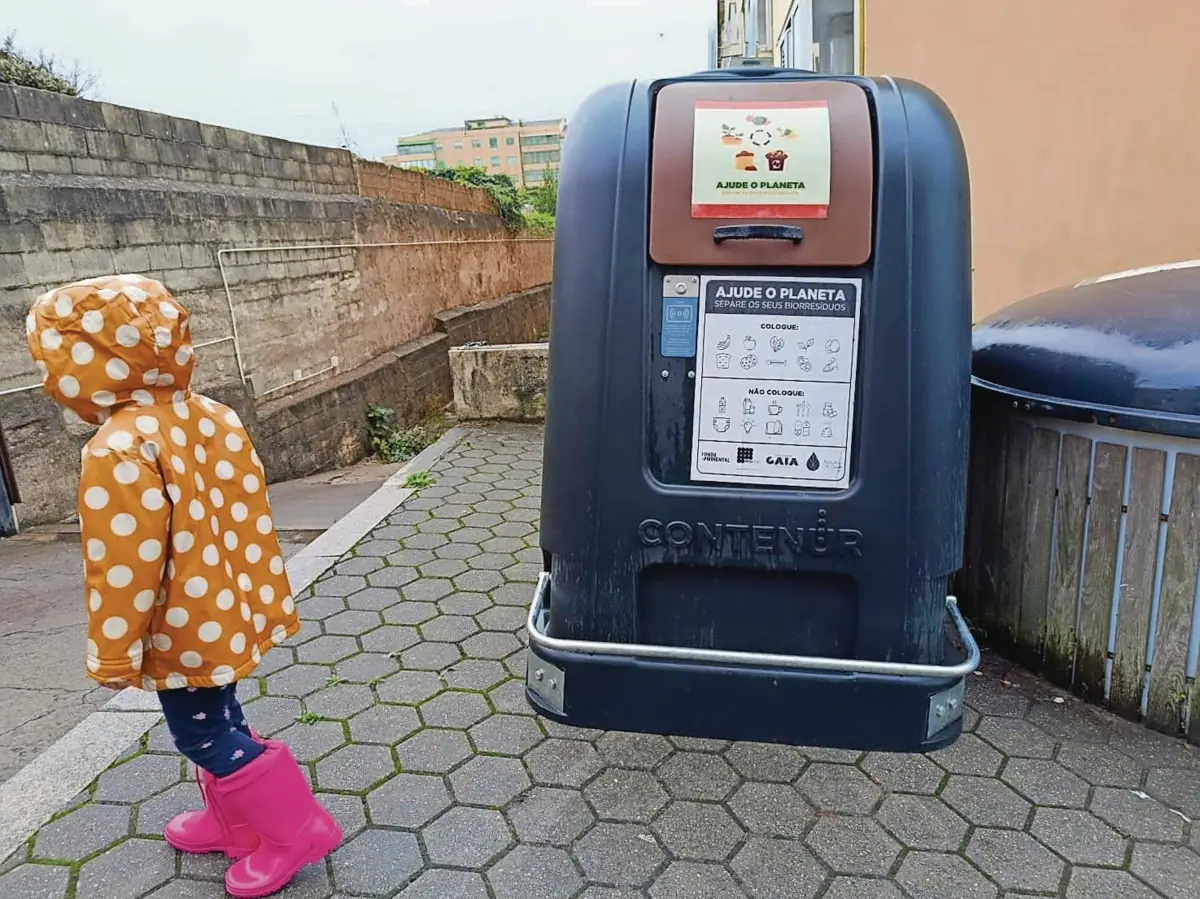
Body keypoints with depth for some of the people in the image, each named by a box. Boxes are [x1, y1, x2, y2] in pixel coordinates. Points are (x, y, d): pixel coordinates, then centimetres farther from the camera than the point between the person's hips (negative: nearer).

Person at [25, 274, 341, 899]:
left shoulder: (120, 450, -26)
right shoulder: (213, 416, -2)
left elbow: (124, 566, -23)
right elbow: (252, 521, 3)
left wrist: (113, 654, -10)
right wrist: (272, 602, 12)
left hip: (183, 631, -8)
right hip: (227, 614, 8)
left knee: (205, 736, 10)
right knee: (218, 722, 24)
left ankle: (295, 830, 21)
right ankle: (234, 823, 41)